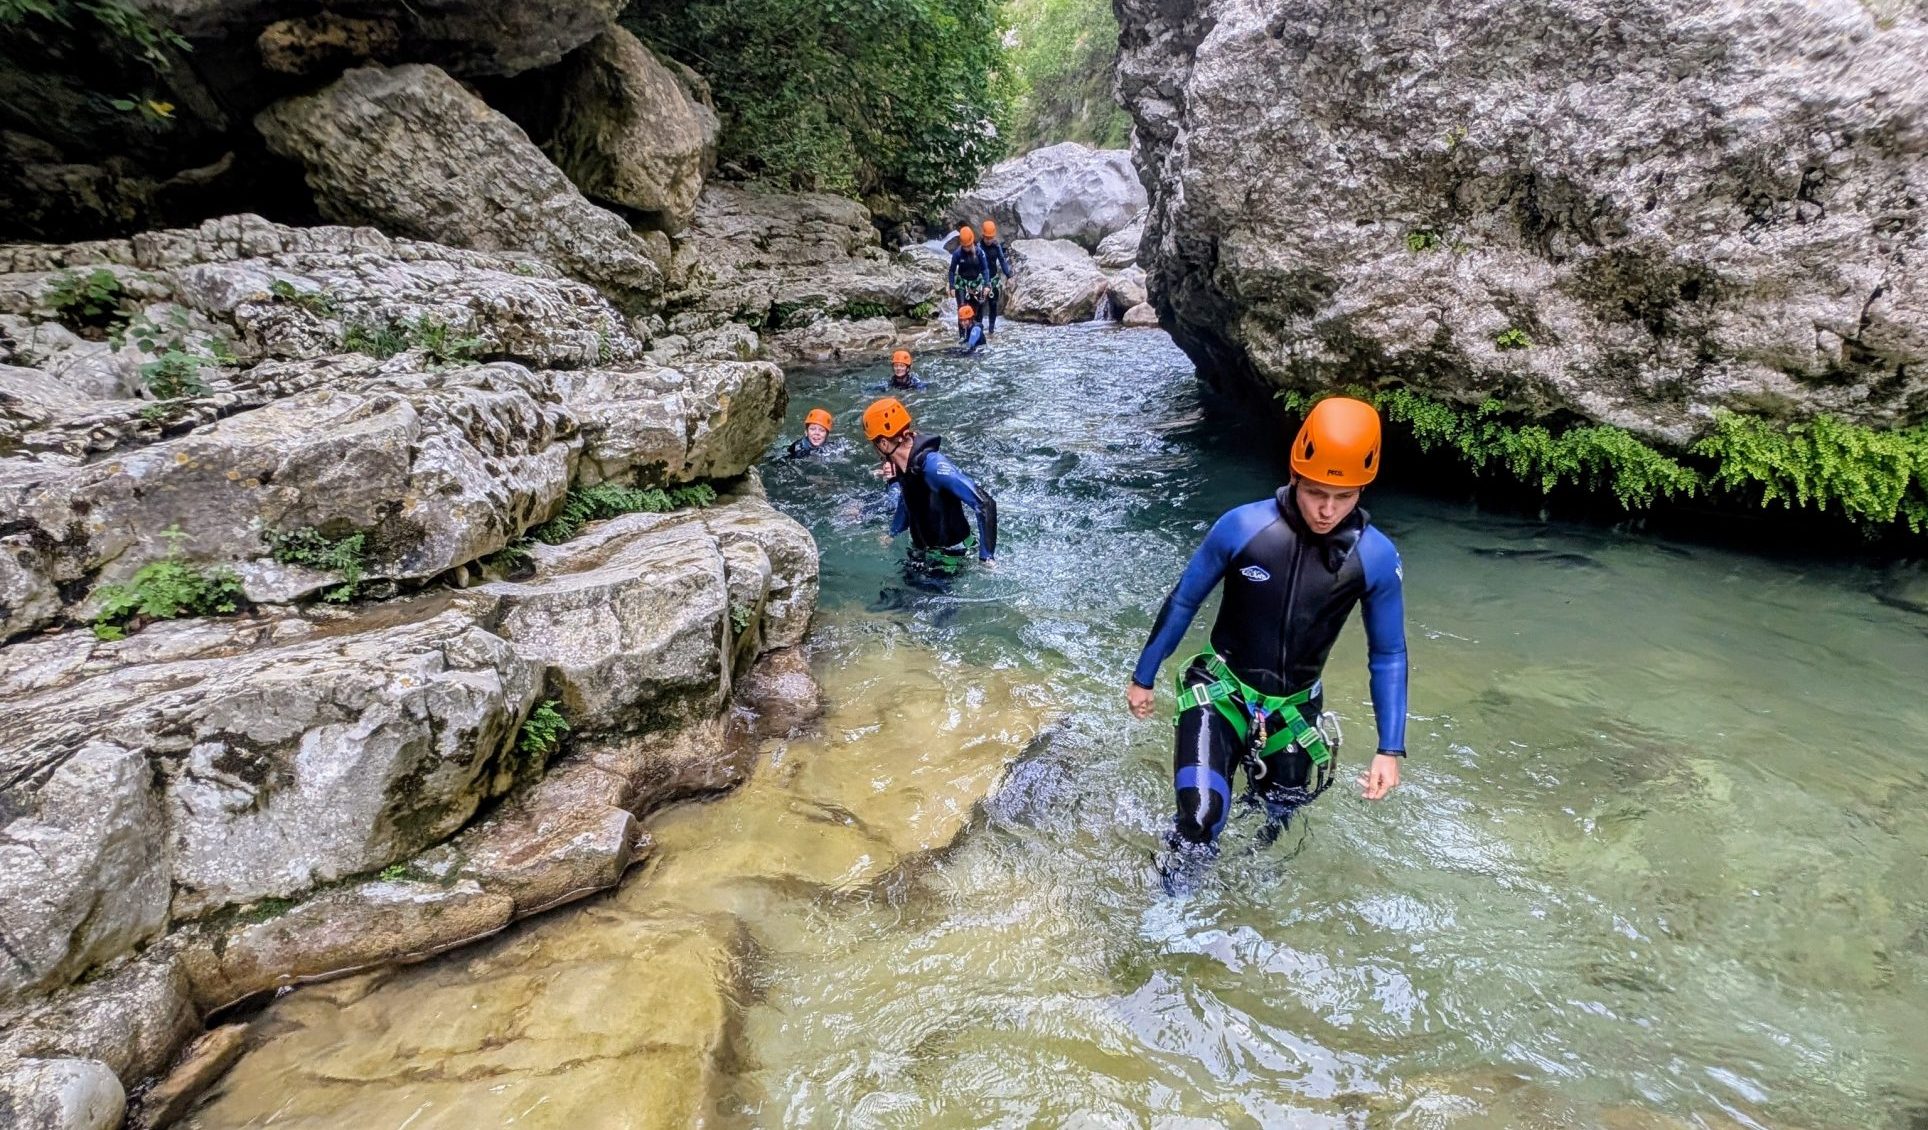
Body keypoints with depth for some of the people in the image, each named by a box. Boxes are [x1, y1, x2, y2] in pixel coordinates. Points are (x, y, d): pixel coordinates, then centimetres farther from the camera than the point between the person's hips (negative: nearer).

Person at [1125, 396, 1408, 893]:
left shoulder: (1377, 557, -15)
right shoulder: (1242, 526, -20)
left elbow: (1388, 655, -1)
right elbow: (1182, 603, -5)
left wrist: (1390, 749, -4)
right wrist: (1142, 677, 4)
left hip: (1293, 708, 3)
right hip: (1222, 692, -2)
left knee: (1277, 820, 18)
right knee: (1201, 812, -22)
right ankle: (1173, 899, 7)